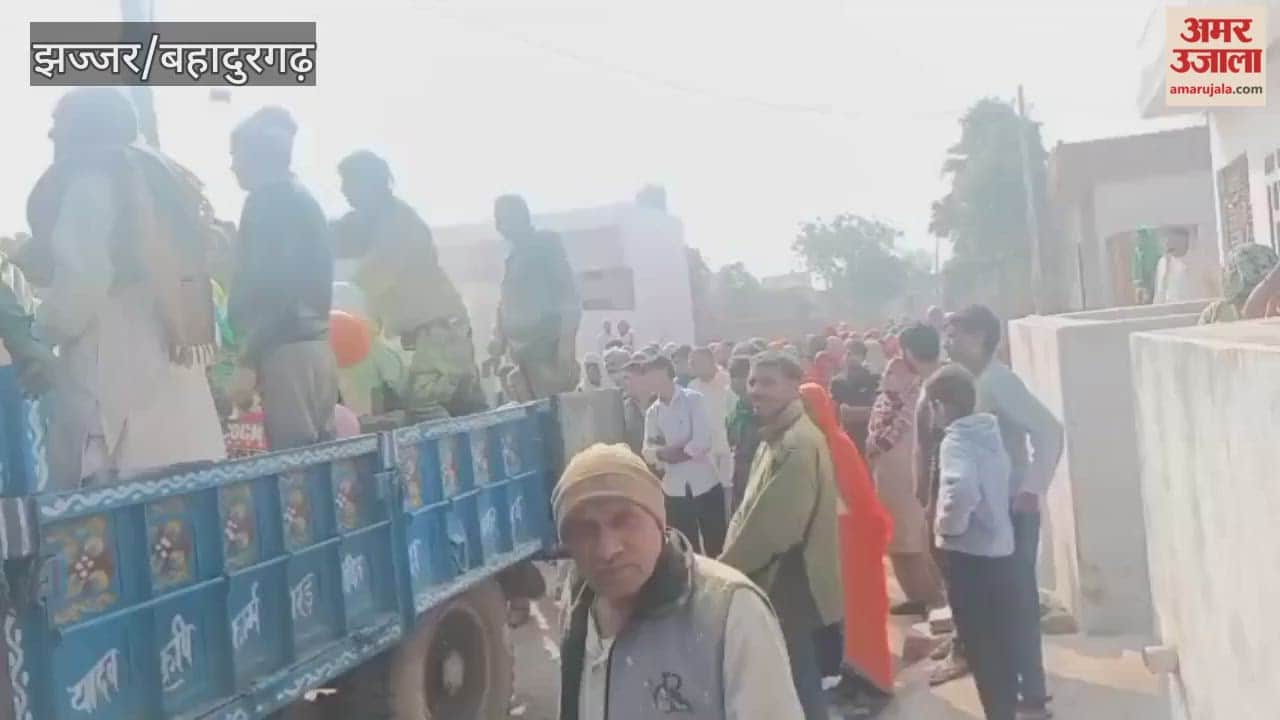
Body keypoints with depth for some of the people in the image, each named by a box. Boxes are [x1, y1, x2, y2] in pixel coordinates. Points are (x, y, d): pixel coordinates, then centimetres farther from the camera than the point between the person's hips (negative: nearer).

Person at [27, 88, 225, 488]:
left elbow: (81, 284, -14)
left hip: (117, 376, -9)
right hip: (170, 374, 9)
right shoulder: (157, 180, 21)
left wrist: (35, 339, 2)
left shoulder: (90, 182, -4)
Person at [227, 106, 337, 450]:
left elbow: (271, 290, -16)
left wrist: (248, 361, -16)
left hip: (287, 351, -9)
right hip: (316, 347, 9)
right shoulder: (304, 198, 19)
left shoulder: (268, 201, -7)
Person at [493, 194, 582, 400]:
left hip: (548, 347, -7)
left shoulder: (546, 242, -1)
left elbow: (569, 292, -8)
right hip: (523, 350, 7)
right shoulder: (514, 257, 19)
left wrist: (566, 341, -16)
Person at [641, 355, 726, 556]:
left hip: (705, 484, -3)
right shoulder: (652, 411, 8)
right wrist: (671, 450, -18)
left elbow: (703, 442, -14)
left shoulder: (693, 399, -4)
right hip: (674, 489, 4)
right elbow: (648, 452, 0)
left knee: (716, 548, 5)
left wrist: (668, 452, -5)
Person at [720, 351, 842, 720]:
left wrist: (726, 567, -13)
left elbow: (774, 525, -25)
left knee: (797, 678, 2)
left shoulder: (799, 444, -22)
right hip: (777, 578, 10)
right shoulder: (776, 437, 11)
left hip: (791, 582, -10)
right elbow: (751, 511, 16)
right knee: (794, 675, 20)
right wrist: (731, 559, 5)